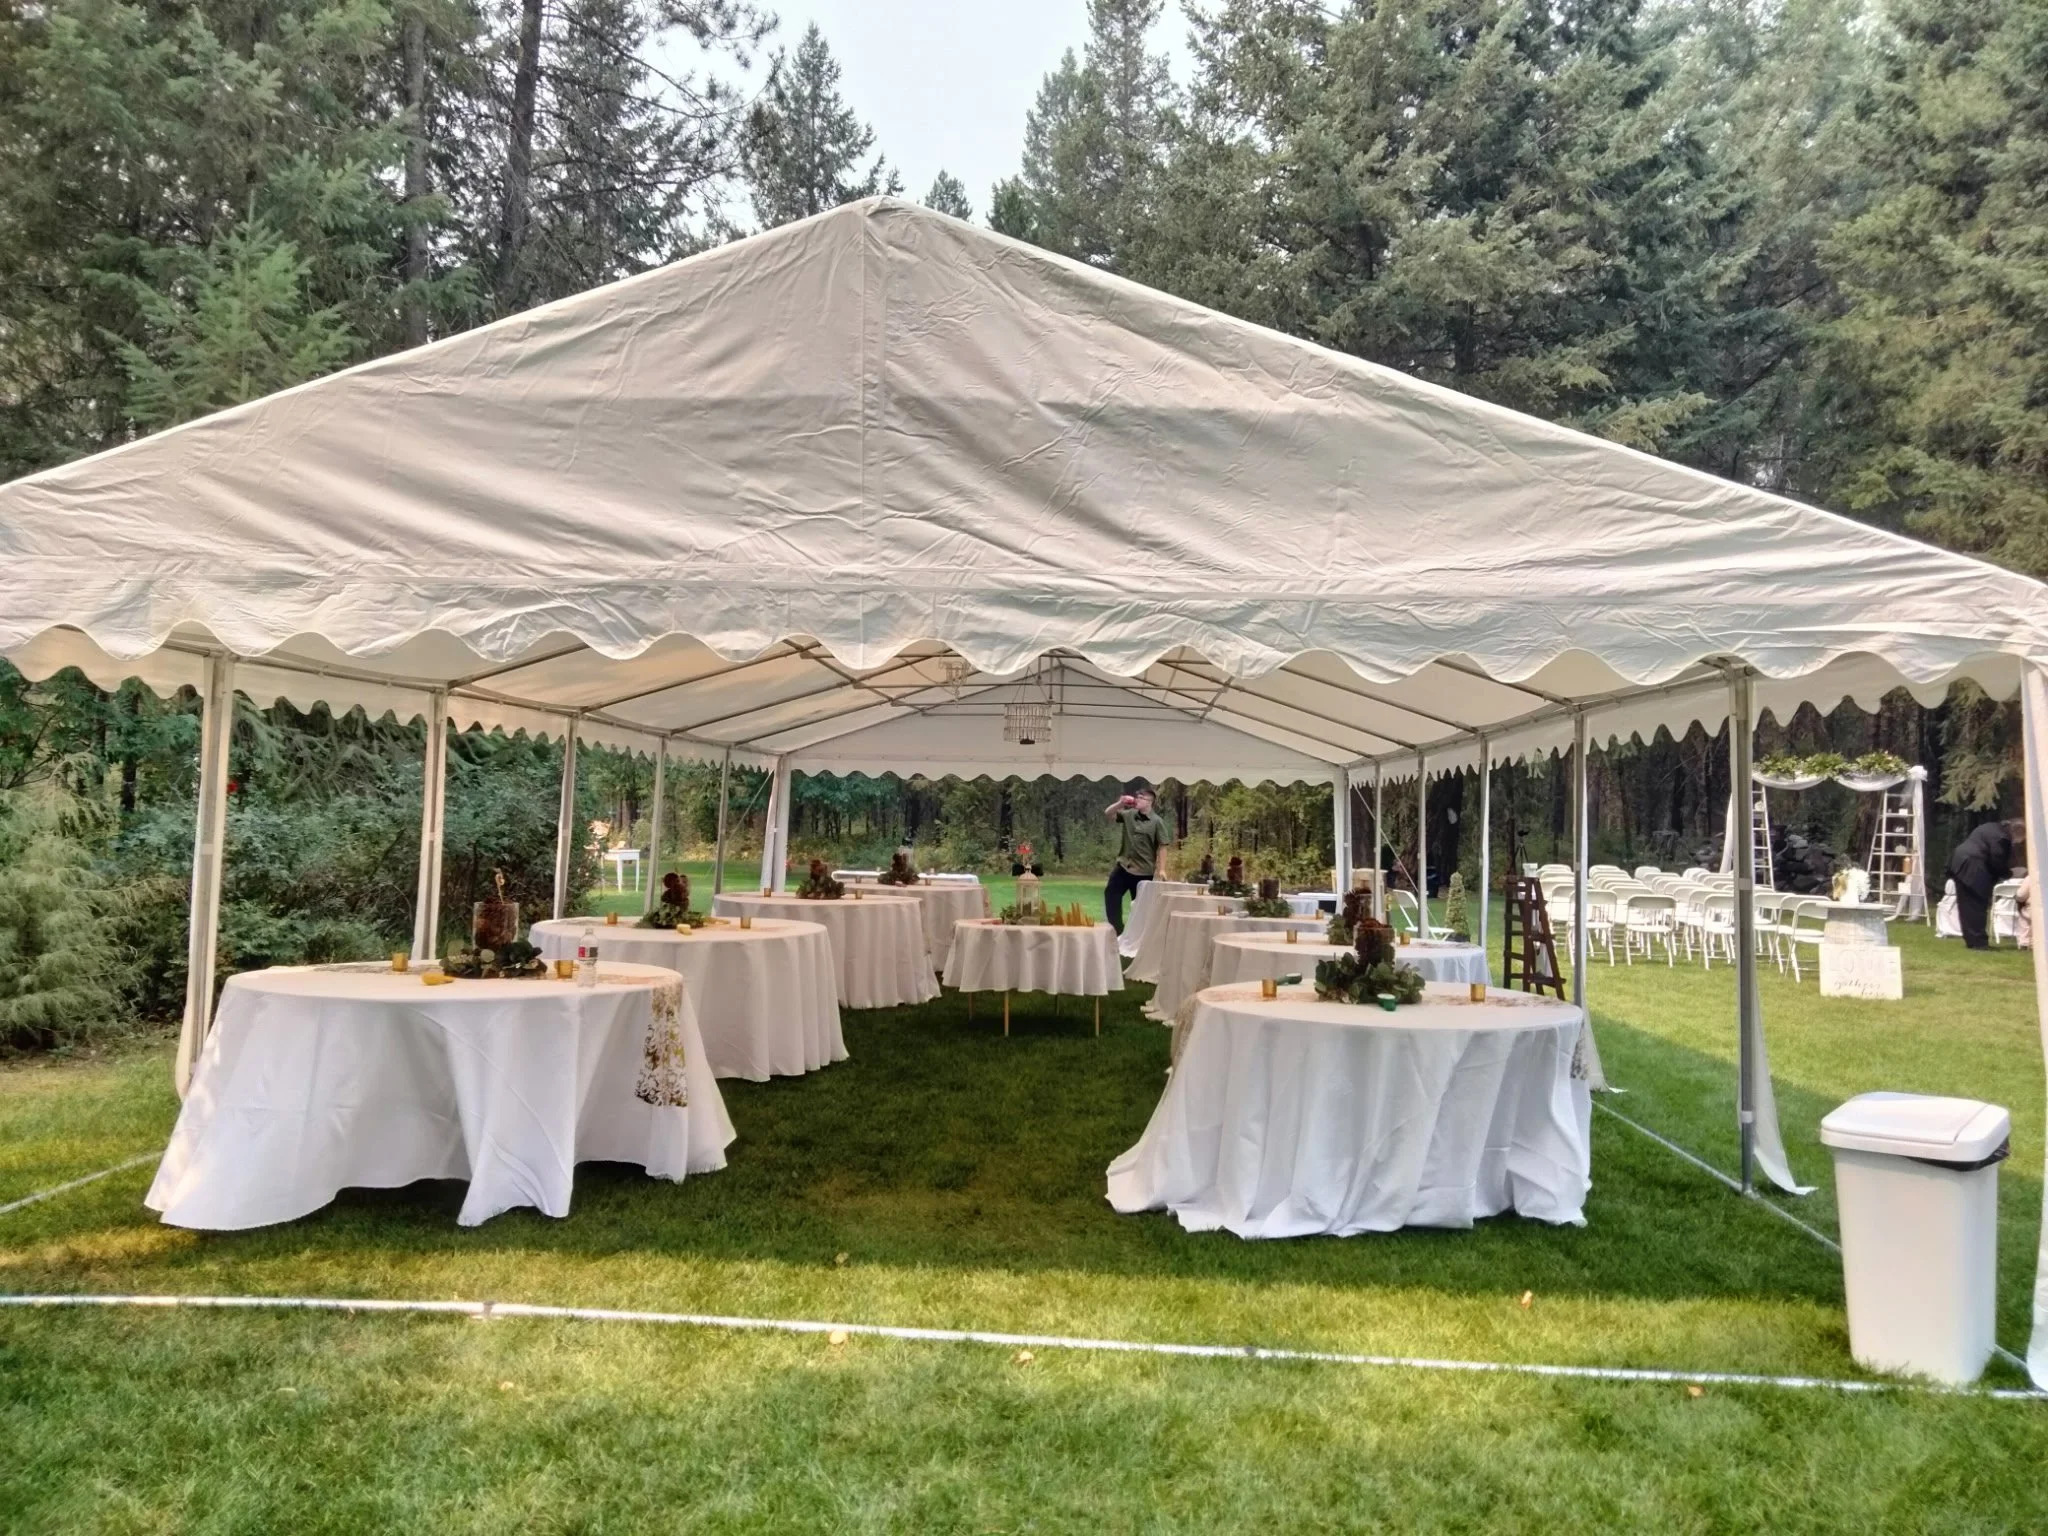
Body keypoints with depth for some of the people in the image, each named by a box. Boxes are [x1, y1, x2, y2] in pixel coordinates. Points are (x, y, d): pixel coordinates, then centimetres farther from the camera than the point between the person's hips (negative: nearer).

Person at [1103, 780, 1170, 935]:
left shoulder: (1156, 822, -9)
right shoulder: (1129, 815, 2)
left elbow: (1162, 847, -9)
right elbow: (1108, 813, 2)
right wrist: (1120, 803, -15)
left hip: (1143, 871, -4)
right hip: (1123, 865, 4)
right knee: (1110, 895, 2)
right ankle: (1117, 930, 11)